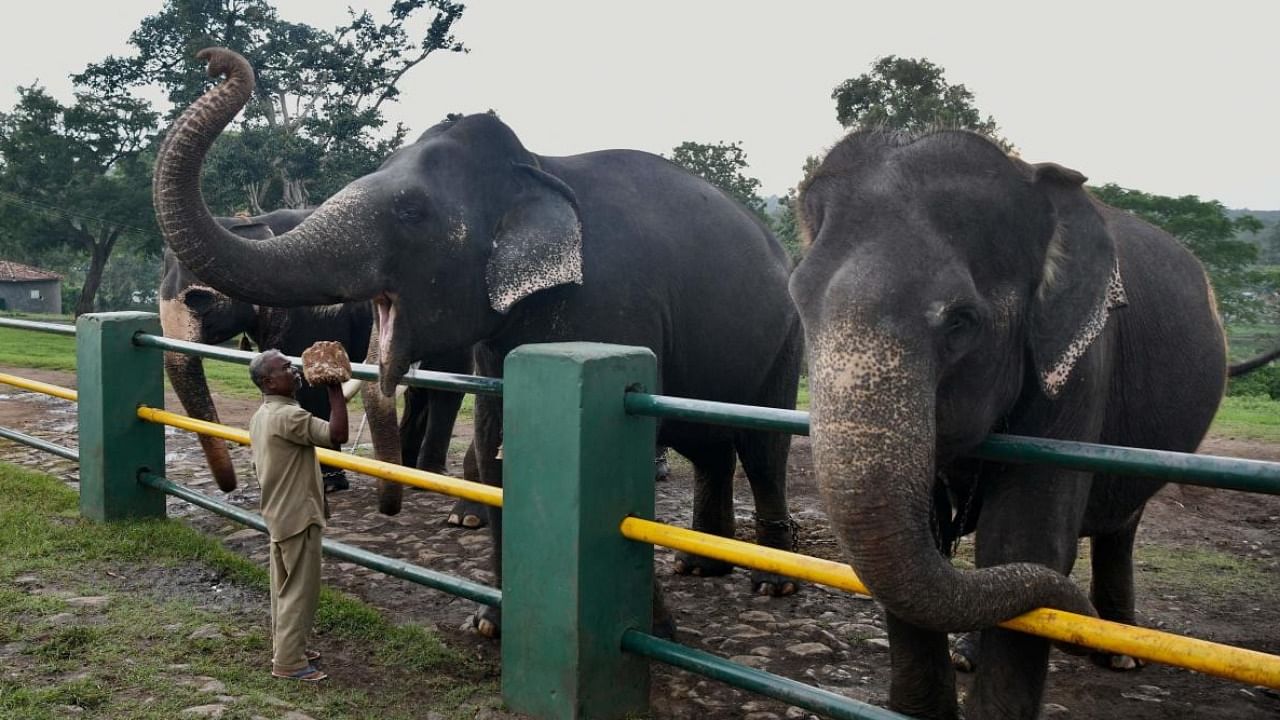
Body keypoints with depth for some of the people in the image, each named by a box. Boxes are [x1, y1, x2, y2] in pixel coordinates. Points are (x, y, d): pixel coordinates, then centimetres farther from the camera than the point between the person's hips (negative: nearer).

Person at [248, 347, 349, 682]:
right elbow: (337, 434, -32)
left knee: (284, 587, 19)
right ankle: (289, 663, 5)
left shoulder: (260, 416, 10)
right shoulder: (288, 416, -23)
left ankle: (285, 648, 30)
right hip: (298, 516, -10)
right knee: (300, 590, -2)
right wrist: (335, 388, -26)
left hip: (278, 514, 10)